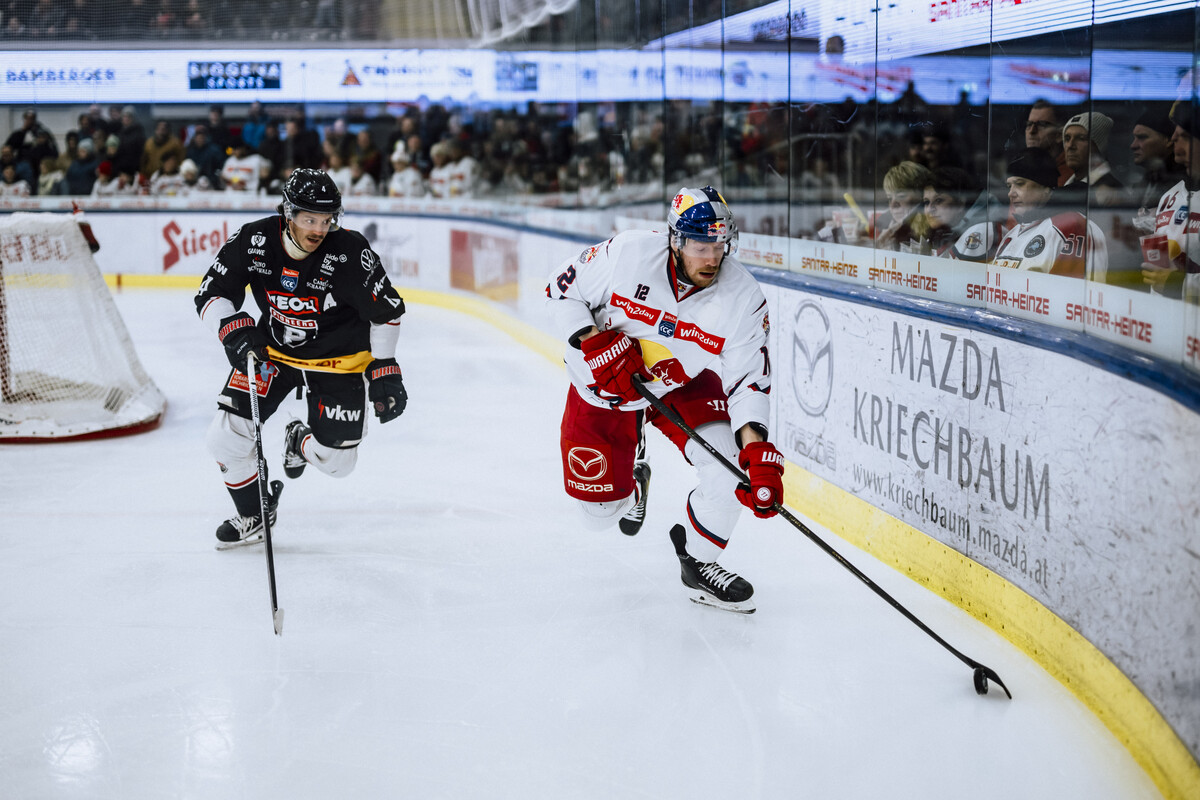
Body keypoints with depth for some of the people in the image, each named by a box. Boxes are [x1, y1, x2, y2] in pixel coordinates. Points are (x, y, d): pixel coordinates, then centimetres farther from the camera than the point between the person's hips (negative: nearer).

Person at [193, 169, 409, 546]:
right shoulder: (253, 241, -19)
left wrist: (385, 372, -13)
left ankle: (300, 441, 35)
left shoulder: (351, 252, -25)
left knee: (336, 461, -4)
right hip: (272, 349, 2)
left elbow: (386, 311, -13)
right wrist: (235, 330, -31)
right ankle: (254, 513, 18)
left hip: (338, 360, -2)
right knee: (226, 437, -10)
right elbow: (211, 295, -12)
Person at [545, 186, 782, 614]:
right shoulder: (627, 253, -28)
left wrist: (756, 449, -37)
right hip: (604, 384, -1)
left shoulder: (743, 297, -25)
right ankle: (632, 482, 43)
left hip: (685, 385, 1)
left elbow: (748, 381, -23)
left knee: (732, 468, -22)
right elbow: (562, 290, -14)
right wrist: (596, 343, -29)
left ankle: (697, 561, 6)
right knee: (598, 511, 4)